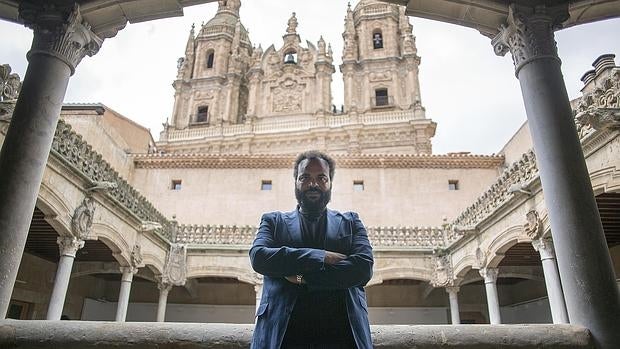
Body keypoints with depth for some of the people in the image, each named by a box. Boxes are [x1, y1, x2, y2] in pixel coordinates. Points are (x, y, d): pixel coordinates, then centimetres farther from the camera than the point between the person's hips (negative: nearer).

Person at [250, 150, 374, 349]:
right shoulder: (274, 221, 13)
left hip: (340, 333, 1)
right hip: (283, 333, 0)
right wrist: (321, 257, -10)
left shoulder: (350, 222, 13)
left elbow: (363, 268, -2)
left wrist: (304, 277, -7)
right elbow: (258, 257, -6)